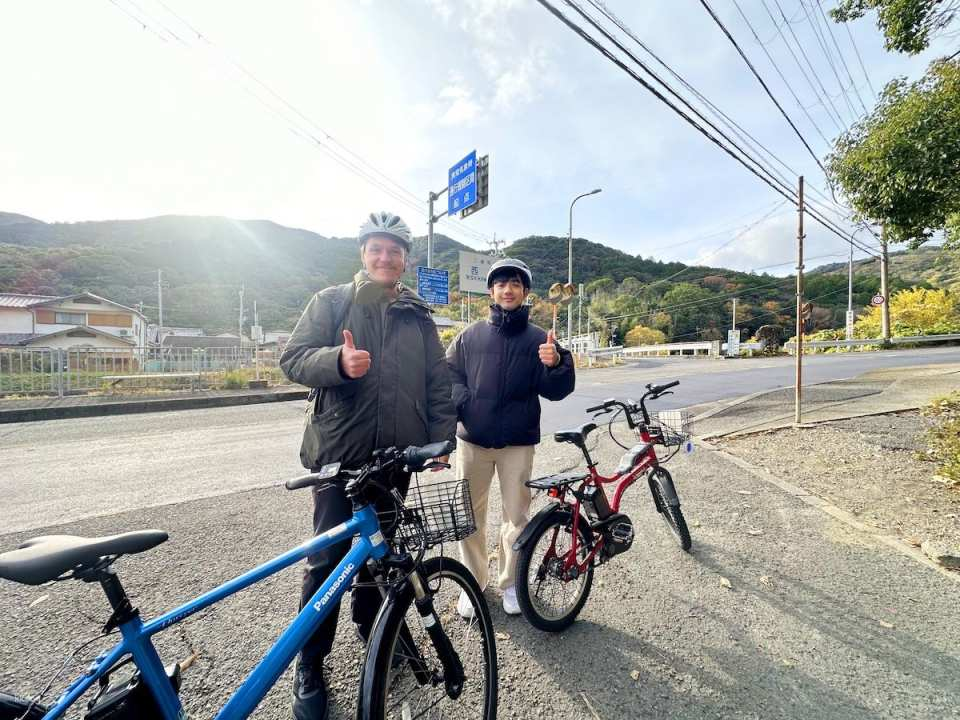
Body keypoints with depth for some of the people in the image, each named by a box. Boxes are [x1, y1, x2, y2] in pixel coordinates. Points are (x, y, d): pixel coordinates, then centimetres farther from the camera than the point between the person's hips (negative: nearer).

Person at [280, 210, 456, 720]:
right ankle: (309, 666, 25)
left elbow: (438, 382, 10)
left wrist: (441, 438, 5)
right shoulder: (331, 302, 1)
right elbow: (293, 358, -6)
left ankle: (370, 623, 42)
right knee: (328, 558, 5)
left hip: (397, 454, 3)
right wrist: (339, 361, -26)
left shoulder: (417, 316, 9)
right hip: (339, 452, -3)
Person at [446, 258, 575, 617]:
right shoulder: (469, 336, 4)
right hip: (472, 440, 1)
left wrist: (555, 364, -25)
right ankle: (473, 581, 30)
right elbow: (450, 375, 5)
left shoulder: (539, 339, 1)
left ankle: (509, 581, 31)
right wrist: (458, 407, -13)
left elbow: (555, 390, -4)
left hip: (518, 443, 0)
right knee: (470, 515, 9)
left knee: (516, 516, 9)